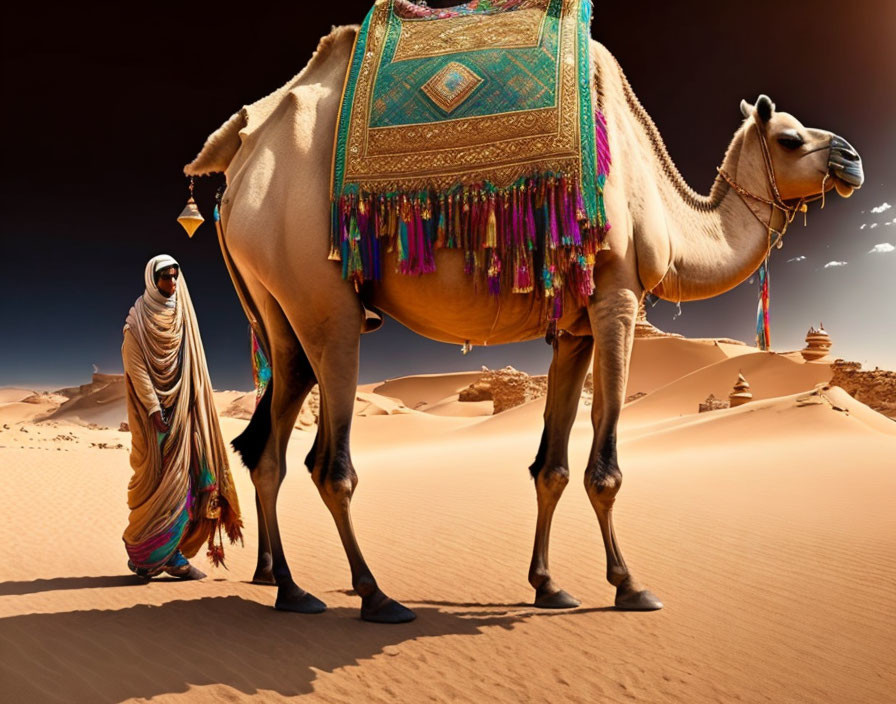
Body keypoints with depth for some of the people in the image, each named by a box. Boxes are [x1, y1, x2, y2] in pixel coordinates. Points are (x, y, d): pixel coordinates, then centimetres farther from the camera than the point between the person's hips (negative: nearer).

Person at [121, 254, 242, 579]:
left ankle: (172, 555, 8)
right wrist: (155, 410, -19)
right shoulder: (138, 320, -4)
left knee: (180, 481, 2)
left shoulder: (182, 316, 13)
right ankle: (139, 550, 7)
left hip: (181, 411, 5)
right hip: (152, 412, -5)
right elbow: (136, 367, -12)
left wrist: (190, 407, 7)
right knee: (157, 481, -6)